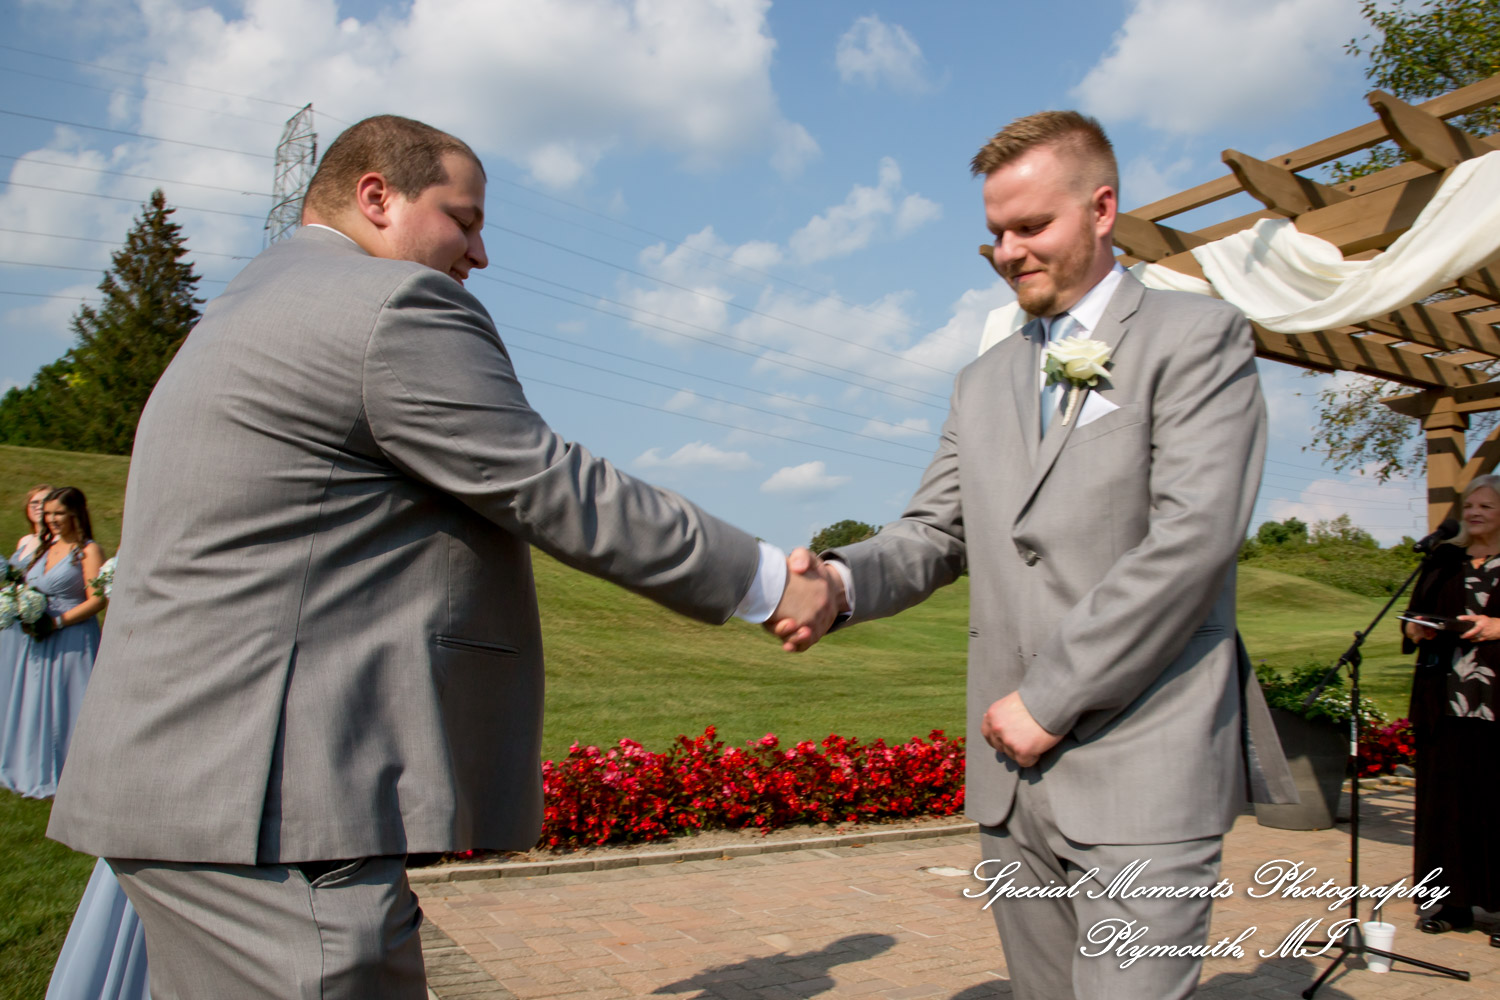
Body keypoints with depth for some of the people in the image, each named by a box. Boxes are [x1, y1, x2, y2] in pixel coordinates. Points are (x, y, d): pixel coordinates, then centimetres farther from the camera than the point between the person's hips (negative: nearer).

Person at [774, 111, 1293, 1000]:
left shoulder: (1196, 339, -3)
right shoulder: (985, 382, 17)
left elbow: (1193, 538, -14)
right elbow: (935, 535, 12)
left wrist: (1051, 696, -14)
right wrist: (842, 580, -10)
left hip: (1141, 778, -5)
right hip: (1012, 778, 6)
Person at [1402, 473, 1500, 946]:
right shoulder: (1444, 561, 17)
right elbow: (1412, 620, 18)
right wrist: (1416, 629, -2)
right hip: (1445, 701, 3)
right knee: (1444, 798, 2)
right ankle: (1452, 901, 9)